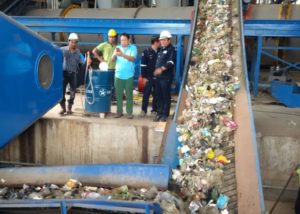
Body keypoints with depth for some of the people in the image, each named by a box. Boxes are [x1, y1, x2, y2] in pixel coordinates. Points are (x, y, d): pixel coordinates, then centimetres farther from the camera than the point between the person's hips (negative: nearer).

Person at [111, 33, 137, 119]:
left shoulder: (133, 48, 0)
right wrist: (115, 53, -20)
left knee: (129, 95, 3)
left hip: (129, 76, -3)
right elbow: (112, 59, 1)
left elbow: (133, 59, -16)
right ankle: (119, 111, 15)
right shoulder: (118, 48, 10)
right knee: (118, 95, 5)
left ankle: (129, 112, 11)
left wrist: (122, 54, -30)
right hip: (118, 75, 3)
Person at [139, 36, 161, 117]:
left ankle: (154, 110, 18)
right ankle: (143, 110, 13)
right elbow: (143, 65, -5)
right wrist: (144, 77, -9)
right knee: (146, 94, 4)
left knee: (156, 94, 8)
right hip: (148, 77, -3)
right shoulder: (146, 51, -3)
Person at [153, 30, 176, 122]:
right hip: (158, 76, 8)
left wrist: (161, 69, -29)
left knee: (166, 96, -2)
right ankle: (159, 113, 18)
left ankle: (165, 114, 4)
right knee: (159, 95, 10)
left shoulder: (171, 49, -5)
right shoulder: (161, 49, 20)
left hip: (166, 77, -8)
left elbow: (170, 62, -19)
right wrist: (156, 70, 13)